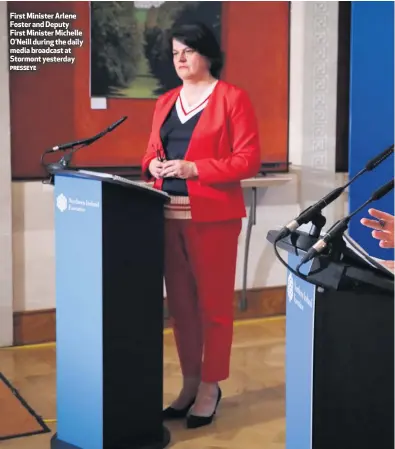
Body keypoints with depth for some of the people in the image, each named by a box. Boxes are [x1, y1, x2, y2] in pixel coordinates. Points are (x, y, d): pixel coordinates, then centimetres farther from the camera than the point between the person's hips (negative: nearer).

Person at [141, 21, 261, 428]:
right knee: (179, 303, 10)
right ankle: (190, 383, 22)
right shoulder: (165, 103, 16)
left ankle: (210, 387, 13)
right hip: (169, 216, 6)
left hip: (212, 216, -6)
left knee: (213, 304, 1)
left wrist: (194, 168, -18)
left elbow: (248, 161, -9)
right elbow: (151, 153, 22)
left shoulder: (232, 98, -3)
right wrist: (153, 164, -2)